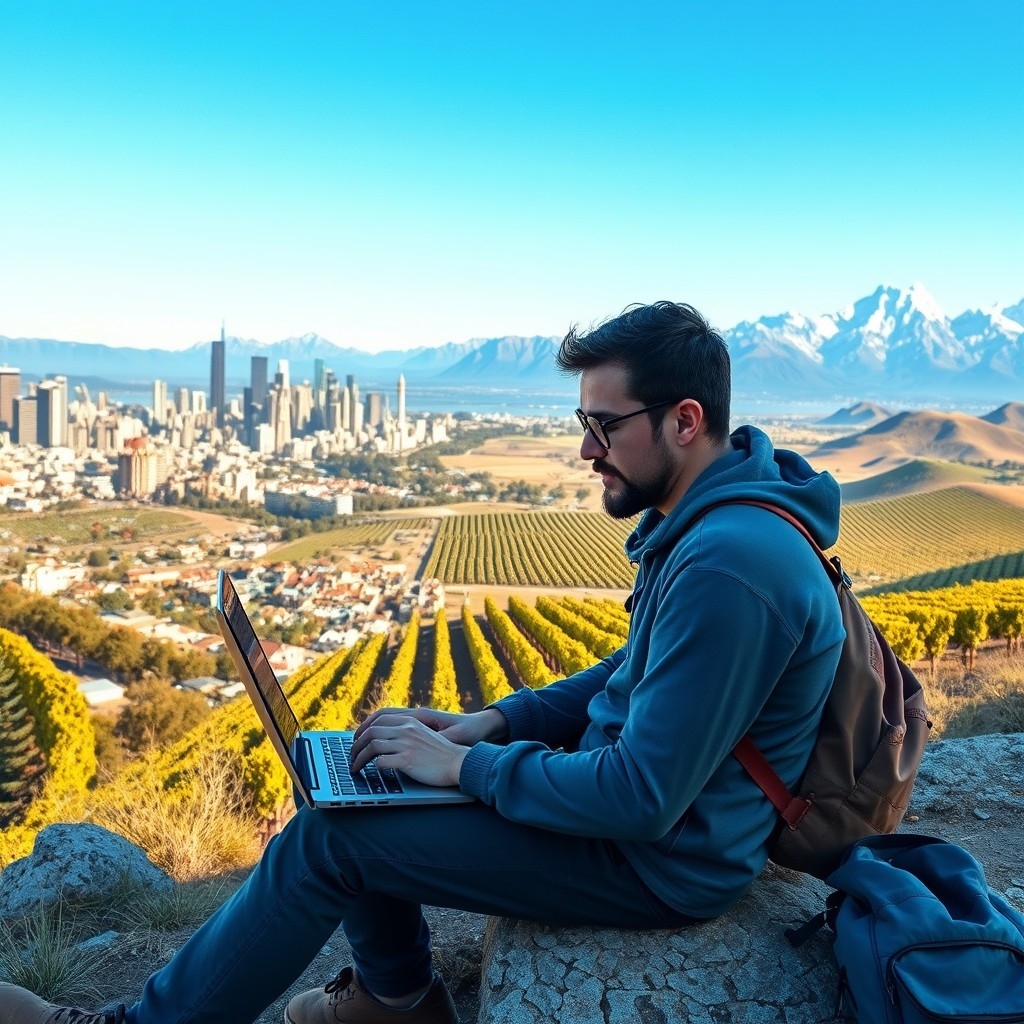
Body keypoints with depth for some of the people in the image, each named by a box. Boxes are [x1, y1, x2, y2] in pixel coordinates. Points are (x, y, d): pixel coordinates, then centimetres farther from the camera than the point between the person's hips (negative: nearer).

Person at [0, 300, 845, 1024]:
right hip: (637, 788, 9)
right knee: (374, 771, 12)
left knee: (327, 837, -8)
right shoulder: (699, 518, 3)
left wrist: (467, 766, -18)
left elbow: (644, 800, -30)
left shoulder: (727, 567, -31)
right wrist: (487, 724, 2)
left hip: (664, 858, -9)